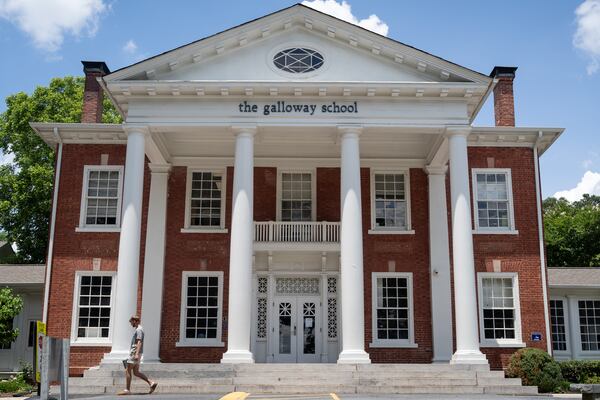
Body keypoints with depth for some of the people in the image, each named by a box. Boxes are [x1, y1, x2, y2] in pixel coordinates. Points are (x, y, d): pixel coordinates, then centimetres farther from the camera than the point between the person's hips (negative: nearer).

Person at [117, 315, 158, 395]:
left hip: (134, 353, -10)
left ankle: (127, 390, 0)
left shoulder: (139, 330, -11)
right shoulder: (138, 329, 21)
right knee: (136, 372, 8)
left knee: (128, 371, -4)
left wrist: (137, 354, -28)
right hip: (134, 353, 10)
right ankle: (151, 383, 3)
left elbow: (139, 342, -21)